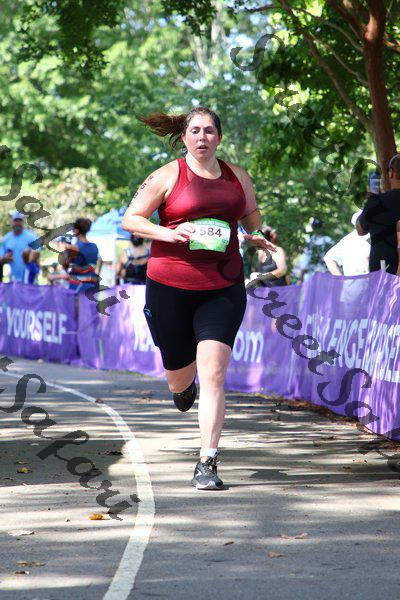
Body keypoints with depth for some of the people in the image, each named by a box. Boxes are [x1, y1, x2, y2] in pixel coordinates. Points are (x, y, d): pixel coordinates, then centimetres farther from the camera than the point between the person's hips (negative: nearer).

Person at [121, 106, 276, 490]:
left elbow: (252, 217, 24)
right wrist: (166, 232, -16)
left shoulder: (237, 177, 10)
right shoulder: (168, 176, 0)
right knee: (179, 377, 12)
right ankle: (183, 387, 53)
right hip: (170, 285, -1)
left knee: (213, 372, -14)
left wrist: (257, 237, 2)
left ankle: (207, 463, -12)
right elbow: (130, 219, 1)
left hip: (223, 287, 1)